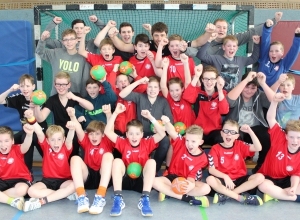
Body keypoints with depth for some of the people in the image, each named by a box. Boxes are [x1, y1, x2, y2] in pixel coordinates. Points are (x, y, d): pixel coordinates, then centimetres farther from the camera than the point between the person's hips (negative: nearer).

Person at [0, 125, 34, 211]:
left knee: (22, 190, -38)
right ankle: (13, 201, -22)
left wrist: (29, 134, -59)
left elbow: (25, 146, -36)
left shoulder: (16, 150, -10)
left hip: (20, 179, -4)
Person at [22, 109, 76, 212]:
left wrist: (71, 129, -53)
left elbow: (69, 139, -28)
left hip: (63, 180, -1)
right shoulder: (46, 147, -2)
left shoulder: (66, 149, -5)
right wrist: (31, 118, -37)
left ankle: (42, 201, -30)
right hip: (47, 180, 1)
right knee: (31, 191, -26)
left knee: (73, 186, -34)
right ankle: (64, 194, -23)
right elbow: (39, 133, -19)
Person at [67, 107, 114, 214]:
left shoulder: (107, 142, 7)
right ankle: (82, 197, -37)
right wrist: (73, 117, -30)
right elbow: (79, 131, -10)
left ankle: (100, 197, -37)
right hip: (88, 177, 1)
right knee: (75, 158, -22)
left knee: (108, 155, -26)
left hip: (103, 177, -1)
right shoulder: (86, 142, 9)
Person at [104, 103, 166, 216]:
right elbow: (107, 132, -6)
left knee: (151, 161, -25)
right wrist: (115, 113, -12)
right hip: (125, 180, 0)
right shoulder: (123, 143, 5)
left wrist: (150, 117, -16)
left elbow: (162, 134, -9)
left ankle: (145, 199, -38)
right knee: (117, 161, -25)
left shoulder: (146, 143, 5)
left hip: (141, 180, 0)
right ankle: (118, 199, -37)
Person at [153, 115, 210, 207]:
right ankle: (186, 198, -29)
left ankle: (168, 192, -27)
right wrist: (167, 122, -50)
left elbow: (192, 175, -10)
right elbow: (172, 133, -28)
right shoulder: (180, 143, -9)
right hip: (173, 177, 0)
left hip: (188, 180, 0)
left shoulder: (202, 158, -9)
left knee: (206, 188, -29)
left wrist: (191, 185, -33)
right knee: (155, 182, -30)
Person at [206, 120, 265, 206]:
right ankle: (241, 198, -26)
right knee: (210, 180, -33)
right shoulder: (215, 148, -4)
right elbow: (211, 169, -13)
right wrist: (225, 177, -29)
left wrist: (250, 131, -19)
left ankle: (225, 195, -23)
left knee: (260, 177, -21)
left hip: (239, 180, 3)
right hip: (224, 180, -3)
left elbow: (258, 148, -10)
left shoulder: (240, 145, 4)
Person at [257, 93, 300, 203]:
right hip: (268, 177, -2)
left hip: (286, 180, 2)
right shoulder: (279, 138, -16)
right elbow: (270, 118, -24)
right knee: (263, 186, -37)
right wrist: (275, 101, -40)